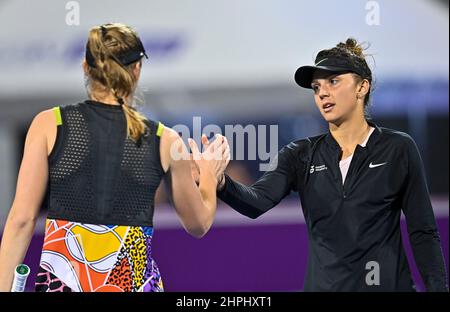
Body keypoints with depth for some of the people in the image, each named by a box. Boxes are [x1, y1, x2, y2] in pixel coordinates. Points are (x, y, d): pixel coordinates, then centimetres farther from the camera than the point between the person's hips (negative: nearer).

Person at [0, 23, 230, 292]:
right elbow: (198, 224, 14)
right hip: (133, 282, 0)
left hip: (61, 280, 0)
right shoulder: (164, 140, 1)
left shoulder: (50, 125, -1)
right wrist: (209, 175, 32)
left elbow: (22, 219, -4)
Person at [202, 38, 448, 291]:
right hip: (322, 284, 2)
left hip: (387, 285, -2)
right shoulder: (302, 156, 4)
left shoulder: (397, 149, -2)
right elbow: (258, 201, -13)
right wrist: (221, 182, -32)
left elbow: (423, 232, -2)